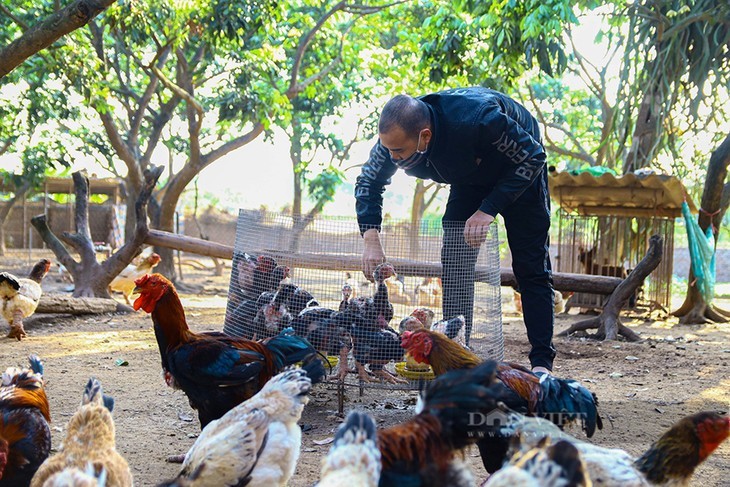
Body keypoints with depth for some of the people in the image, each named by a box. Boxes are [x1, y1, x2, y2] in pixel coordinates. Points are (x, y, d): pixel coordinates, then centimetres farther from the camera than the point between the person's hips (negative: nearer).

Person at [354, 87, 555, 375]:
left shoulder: (477, 118, -43)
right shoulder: (397, 135, -26)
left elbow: (533, 156, -29)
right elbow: (369, 183, -9)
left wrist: (488, 209, -34)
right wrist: (371, 239, -23)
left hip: (520, 172, -5)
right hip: (469, 180, 5)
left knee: (531, 269, -8)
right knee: (455, 266, -7)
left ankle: (541, 362, -5)